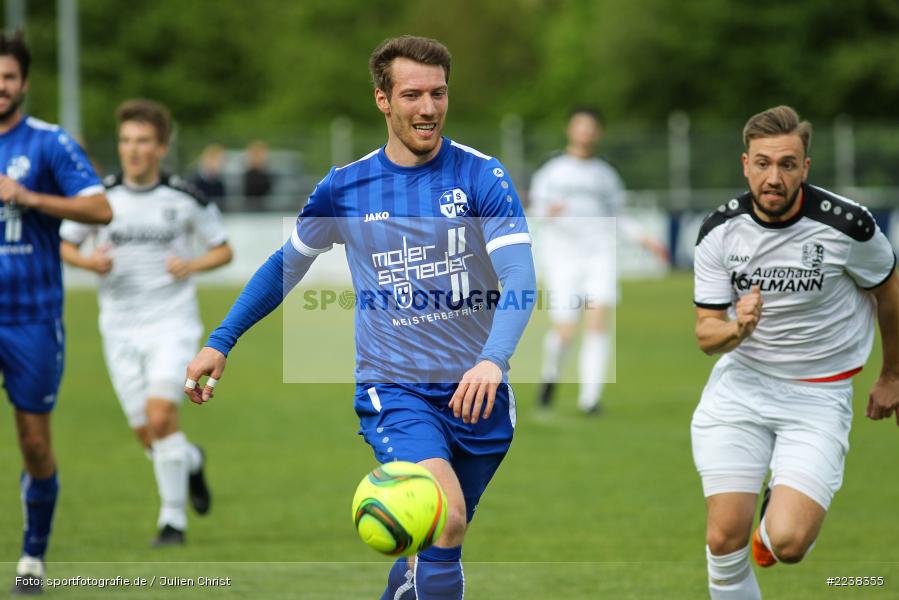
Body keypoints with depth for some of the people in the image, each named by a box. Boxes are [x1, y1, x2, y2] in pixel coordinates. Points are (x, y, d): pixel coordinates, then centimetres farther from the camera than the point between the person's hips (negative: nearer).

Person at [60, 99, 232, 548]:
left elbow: (223, 250, 7)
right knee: (147, 435, 4)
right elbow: (64, 244, 9)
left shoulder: (186, 199, -3)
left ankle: (173, 518, -8)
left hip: (172, 322, -2)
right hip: (120, 326, 2)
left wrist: (190, 265, -13)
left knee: (160, 414, -20)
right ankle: (191, 461, 38)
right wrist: (89, 261, -13)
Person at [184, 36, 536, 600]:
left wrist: (493, 360, -34)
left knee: (434, 545, 14)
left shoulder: (482, 177, -5)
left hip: (476, 393, 1)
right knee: (445, 521, -26)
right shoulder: (344, 188, 1)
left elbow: (521, 282, -16)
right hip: (393, 387, -1)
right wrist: (220, 343, 12)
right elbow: (286, 266, 17)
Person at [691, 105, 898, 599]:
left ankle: (781, 511, 18)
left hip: (819, 394, -2)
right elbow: (705, 333, -1)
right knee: (724, 540, -8)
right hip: (741, 384, 3)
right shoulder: (719, 231, -7)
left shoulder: (847, 225, -15)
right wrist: (737, 328, -25)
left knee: (788, 543, -19)